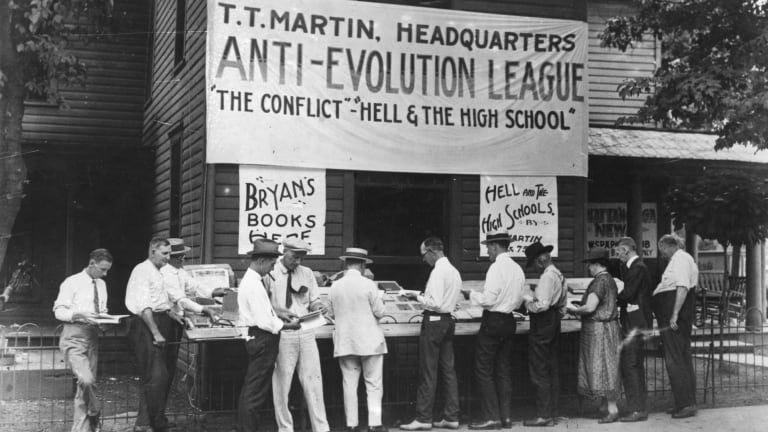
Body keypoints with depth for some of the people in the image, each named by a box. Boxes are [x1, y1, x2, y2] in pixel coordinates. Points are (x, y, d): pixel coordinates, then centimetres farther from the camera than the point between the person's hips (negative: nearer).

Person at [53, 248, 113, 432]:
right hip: (74, 337, -6)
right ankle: (94, 416, 0)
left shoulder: (101, 285, 13)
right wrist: (79, 315, -22)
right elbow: (59, 311, -7)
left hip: (92, 336, 7)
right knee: (86, 380, -22)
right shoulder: (72, 283, -7)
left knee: (86, 383, 7)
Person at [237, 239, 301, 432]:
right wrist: (286, 326, -11)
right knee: (256, 392, -3)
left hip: (255, 338, 11)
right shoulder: (254, 284, -20)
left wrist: (278, 315, 11)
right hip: (262, 339, -11)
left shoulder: (250, 280, 12)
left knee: (249, 389, 17)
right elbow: (264, 322, -23)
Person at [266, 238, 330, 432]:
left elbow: (314, 301, 16)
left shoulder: (307, 273, 11)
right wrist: (280, 313, -19)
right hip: (281, 334, -4)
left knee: (313, 379, 3)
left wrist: (319, 306, -7)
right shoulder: (270, 273, -3)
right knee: (281, 382, 1)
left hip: (306, 332, 4)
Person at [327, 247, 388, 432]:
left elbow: (331, 313, 8)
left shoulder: (335, 286, 0)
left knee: (349, 384, 8)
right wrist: (380, 302, 13)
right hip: (369, 341, -3)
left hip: (344, 342, 3)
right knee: (374, 384, 4)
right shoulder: (368, 285, -11)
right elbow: (379, 312, -8)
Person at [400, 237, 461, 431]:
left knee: (428, 373, -4)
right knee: (448, 370, 11)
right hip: (448, 319, 9)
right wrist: (424, 296, 14)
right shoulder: (454, 271, 13)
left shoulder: (438, 271, -16)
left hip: (434, 321, -9)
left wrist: (418, 298, -8)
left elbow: (435, 303, -22)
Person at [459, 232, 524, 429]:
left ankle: (490, 417, -1)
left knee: (483, 370, -1)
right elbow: (518, 301, 14)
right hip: (509, 321, 8)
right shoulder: (517, 269, 9)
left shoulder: (496, 268, -16)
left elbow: (489, 299, -20)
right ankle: (505, 416, 15)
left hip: (493, 322, -8)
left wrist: (471, 295, -5)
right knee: (503, 371, 13)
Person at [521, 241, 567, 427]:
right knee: (552, 370, 12)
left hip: (543, 324, -10)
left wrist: (528, 300, -8)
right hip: (554, 322, 10)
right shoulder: (558, 274, 15)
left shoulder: (547, 276, -16)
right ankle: (552, 413, 17)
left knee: (539, 372, -5)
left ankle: (543, 415, -4)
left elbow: (542, 304, -25)